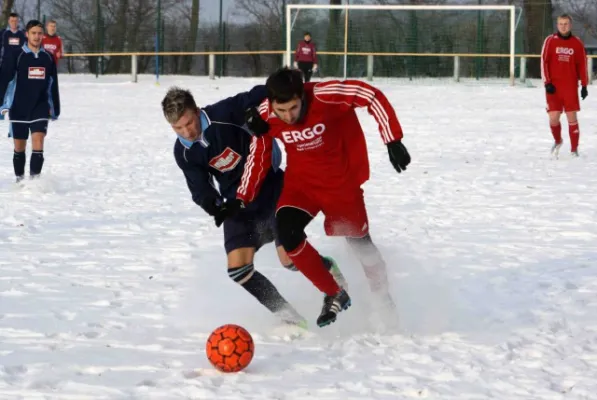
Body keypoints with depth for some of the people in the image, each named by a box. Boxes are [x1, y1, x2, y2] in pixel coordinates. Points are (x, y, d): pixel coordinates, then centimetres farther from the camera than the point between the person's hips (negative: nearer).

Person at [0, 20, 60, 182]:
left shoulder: (48, 58, 6)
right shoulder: (16, 57, -5)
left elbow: (53, 85, 14)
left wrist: (55, 108, 17)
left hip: (41, 108, 1)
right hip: (18, 108, -1)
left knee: (38, 141, -16)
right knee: (19, 147, 8)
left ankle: (35, 179, -18)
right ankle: (20, 179, 24)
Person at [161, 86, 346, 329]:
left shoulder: (224, 114, -23)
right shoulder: (183, 153, -8)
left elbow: (260, 96, -24)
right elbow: (199, 187, -10)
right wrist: (213, 204, -31)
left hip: (271, 189, -4)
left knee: (291, 258, -13)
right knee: (237, 267, -11)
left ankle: (329, 271, 21)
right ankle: (287, 315, 2)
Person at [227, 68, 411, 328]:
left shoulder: (325, 95, -30)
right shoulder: (265, 117, -19)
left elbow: (373, 97, -21)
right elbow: (258, 158, -3)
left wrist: (393, 141, -23)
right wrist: (243, 198, -4)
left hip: (341, 182, -2)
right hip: (301, 182, 2)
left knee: (358, 241, 11)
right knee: (287, 233, -20)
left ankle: (384, 302, 39)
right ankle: (334, 295, 0)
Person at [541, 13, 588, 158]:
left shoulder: (577, 43, 4)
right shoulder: (550, 41, 1)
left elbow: (582, 65, 8)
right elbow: (544, 62, 0)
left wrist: (584, 85, 5)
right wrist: (547, 83, -7)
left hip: (571, 86, 0)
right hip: (553, 86, 0)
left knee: (572, 117, -3)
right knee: (553, 117, -3)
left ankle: (574, 149, 4)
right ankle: (557, 141, 26)